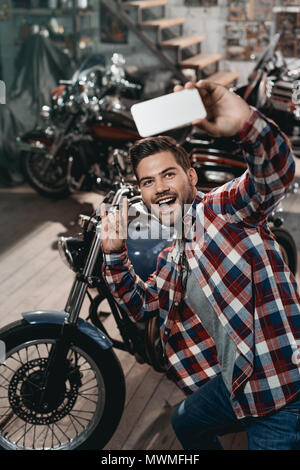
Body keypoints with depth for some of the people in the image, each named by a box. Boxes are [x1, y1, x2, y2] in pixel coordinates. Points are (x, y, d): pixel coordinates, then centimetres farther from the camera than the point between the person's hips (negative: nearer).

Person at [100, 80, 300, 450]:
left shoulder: (220, 207, -13)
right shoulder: (173, 254, 15)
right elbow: (142, 303, 22)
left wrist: (245, 124, -54)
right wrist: (114, 254, 5)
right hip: (233, 378, 10)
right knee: (185, 423, 31)